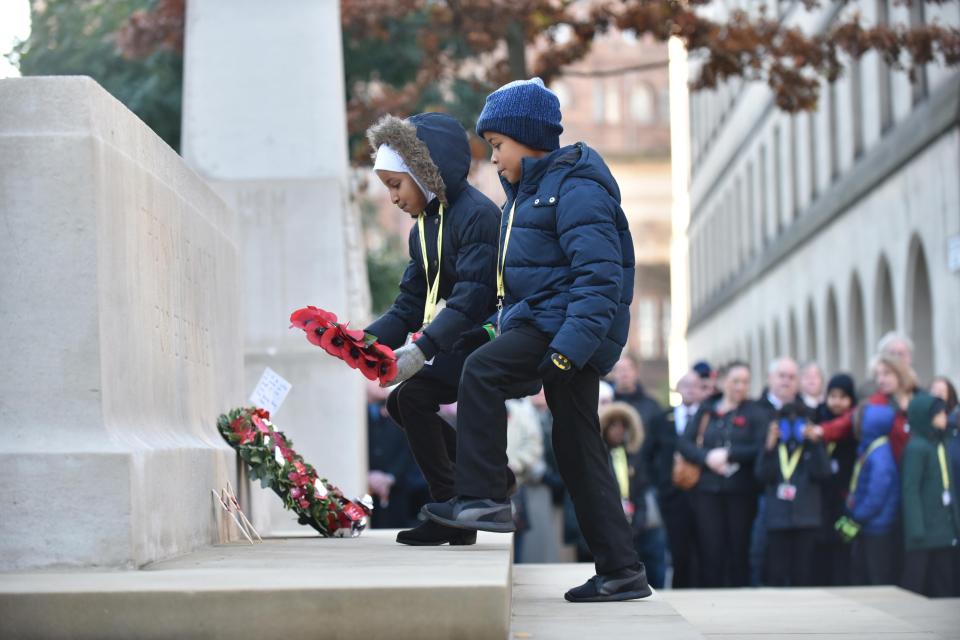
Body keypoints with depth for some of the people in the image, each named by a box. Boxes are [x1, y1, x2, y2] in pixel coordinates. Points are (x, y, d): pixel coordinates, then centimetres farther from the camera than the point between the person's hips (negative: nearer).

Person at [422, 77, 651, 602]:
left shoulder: (575, 189, -14)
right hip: (544, 323, 11)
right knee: (577, 446, 10)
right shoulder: (530, 190, 19)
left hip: (567, 323, -11)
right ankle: (621, 571, 14)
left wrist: (570, 345, -30)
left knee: (480, 371, -23)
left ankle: (483, 497, -19)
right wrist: (505, 322, 17)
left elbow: (600, 275, -23)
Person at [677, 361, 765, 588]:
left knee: (739, 551, 0)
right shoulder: (705, 412, 13)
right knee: (710, 551, -2)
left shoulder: (755, 414, 6)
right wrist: (707, 458, -11)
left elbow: (761, 449, -7)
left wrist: (728, 454, -11)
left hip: (741, 492, -2)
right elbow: (684, 443, 5)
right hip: (707, 492, 2)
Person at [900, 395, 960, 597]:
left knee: (943, 588, 9)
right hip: (925, 530, -8)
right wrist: (916, 529, -19)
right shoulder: (916, 447, -11)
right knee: (916, 582, -1)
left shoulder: (940, 444, 12)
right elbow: (910, 490, -14)